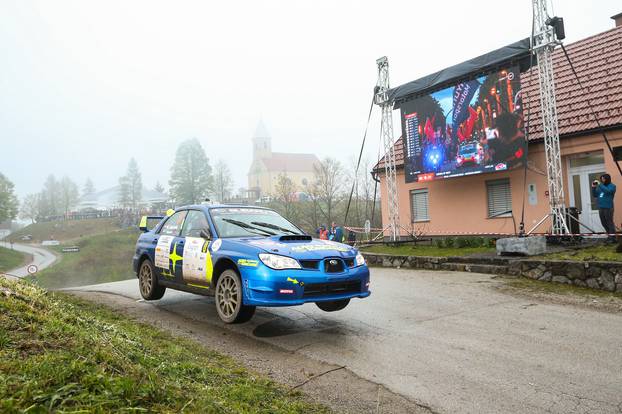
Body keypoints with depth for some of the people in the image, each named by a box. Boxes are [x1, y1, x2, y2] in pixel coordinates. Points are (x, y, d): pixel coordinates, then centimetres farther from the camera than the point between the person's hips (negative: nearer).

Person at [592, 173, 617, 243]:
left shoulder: (612, 186, -1)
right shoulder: (600, 187, 16)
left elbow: (607, 191, -22)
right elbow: (595, 195, 15)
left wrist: (600, 184, -18)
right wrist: (594, 187, 3)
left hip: (608, 208, -7)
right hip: (601, 208, 7)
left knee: (610, 222, -7)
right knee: (604, 223, 13)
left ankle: (612, 237, -3)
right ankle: (609, 235, 27)